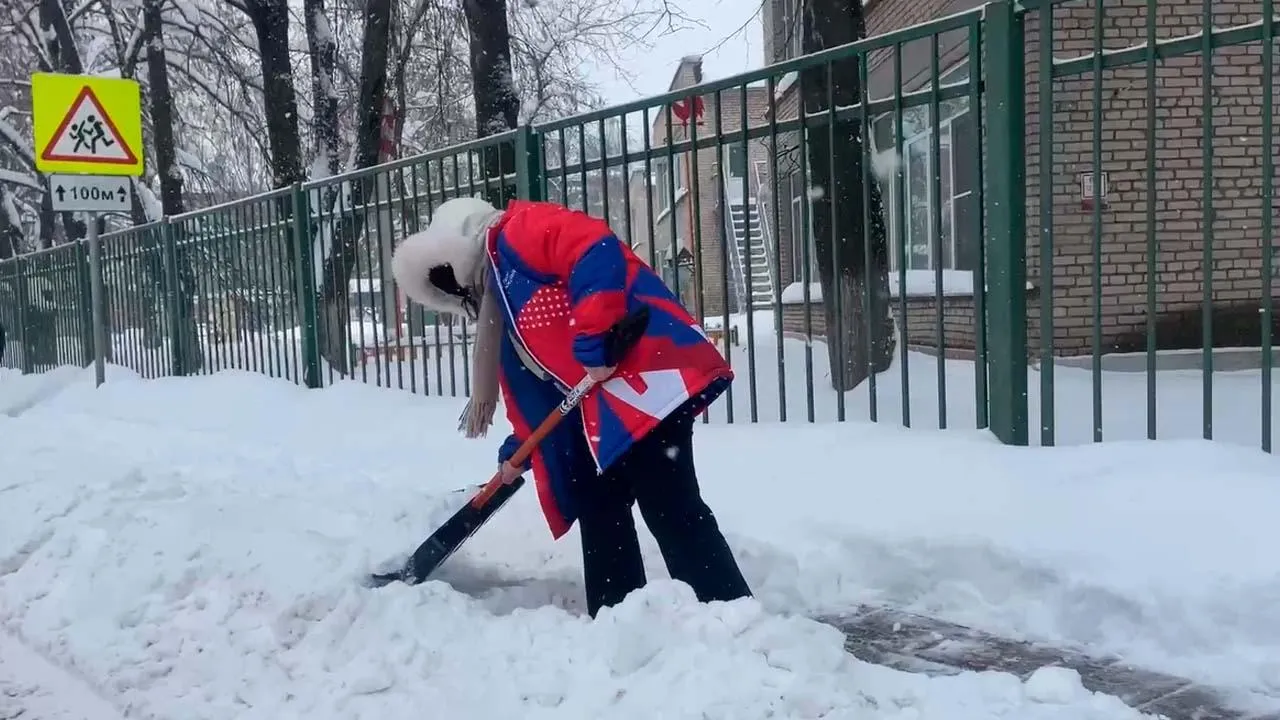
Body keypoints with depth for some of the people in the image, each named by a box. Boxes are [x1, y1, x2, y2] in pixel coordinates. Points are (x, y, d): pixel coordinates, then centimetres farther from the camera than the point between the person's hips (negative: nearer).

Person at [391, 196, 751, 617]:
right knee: (597, 506, 12)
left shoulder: (516, 233, -2)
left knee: (671, 508, -11)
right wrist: (518, 451, 25)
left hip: (647, 375, -11)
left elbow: (596, 250, -21)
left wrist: (593, 344, -24)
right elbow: (533, 384, 30)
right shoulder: (499, 303, 27)